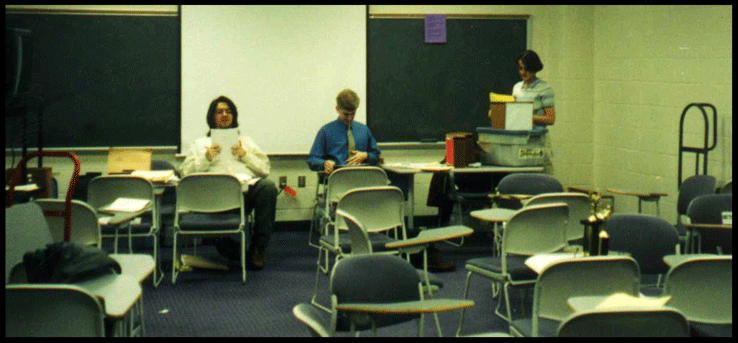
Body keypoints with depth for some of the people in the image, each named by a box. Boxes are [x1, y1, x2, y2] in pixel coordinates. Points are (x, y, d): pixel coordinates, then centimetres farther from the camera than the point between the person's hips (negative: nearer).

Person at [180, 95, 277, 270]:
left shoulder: (246, 141, 33)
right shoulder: (200, 143, 29)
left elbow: (265, 169, 20)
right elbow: (185, 172, 14)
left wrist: (245, 155, 5)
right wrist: (206, 159, 0)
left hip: (248, 186, 2)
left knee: (268, 186, -34)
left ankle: (258, 248, -23)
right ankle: (235, 253, -10)